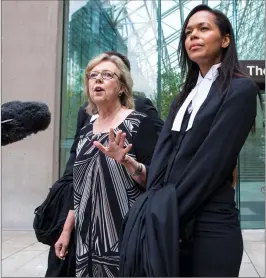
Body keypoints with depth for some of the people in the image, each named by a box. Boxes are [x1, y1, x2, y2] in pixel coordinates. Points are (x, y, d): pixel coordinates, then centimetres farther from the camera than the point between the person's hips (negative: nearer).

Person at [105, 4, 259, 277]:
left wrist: (169, 215, -15)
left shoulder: (241, 89, -6)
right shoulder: (186, 95, 15)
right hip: (168, 223, 6)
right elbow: (163, 154, 4)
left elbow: (212, 161, -15)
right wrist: (155, 208, -10)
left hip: (210, 226, -6)